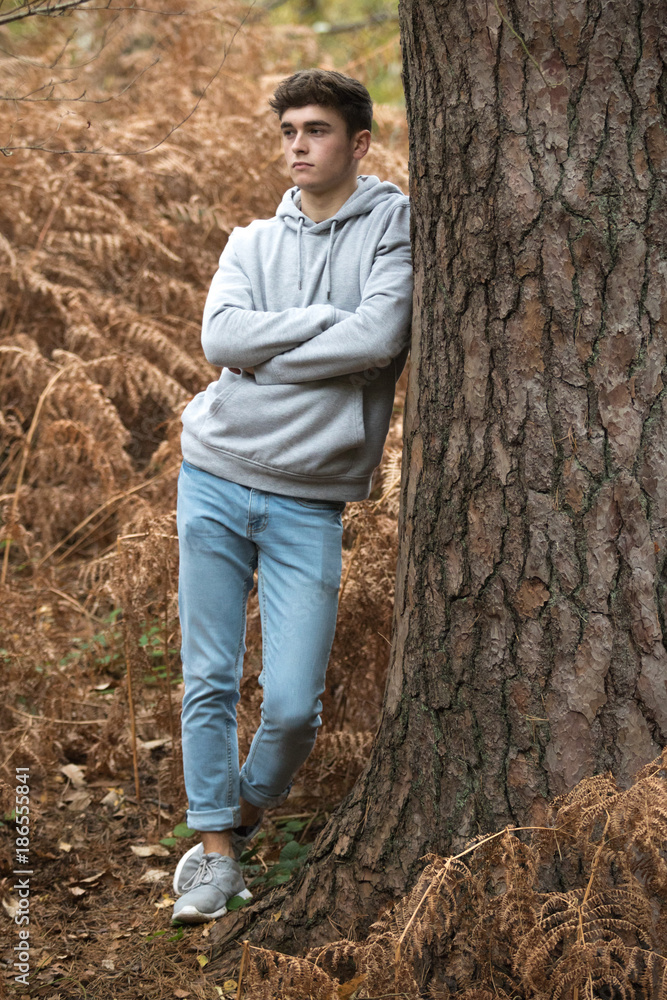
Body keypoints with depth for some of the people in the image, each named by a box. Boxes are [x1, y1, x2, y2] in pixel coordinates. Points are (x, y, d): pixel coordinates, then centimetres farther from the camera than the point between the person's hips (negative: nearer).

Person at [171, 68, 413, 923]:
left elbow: (379, 338, -16)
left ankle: (248, 812, 23)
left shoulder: (394, 226, 1)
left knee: (293, 703, -6)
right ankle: (213, 848, 15)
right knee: (208, 681, 1)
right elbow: (221, 337, -7)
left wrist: (265, 351, -8)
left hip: (310, 501, -3)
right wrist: (331, 322, -12)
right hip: (216, 477, 3)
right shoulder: (251, 245, 12)